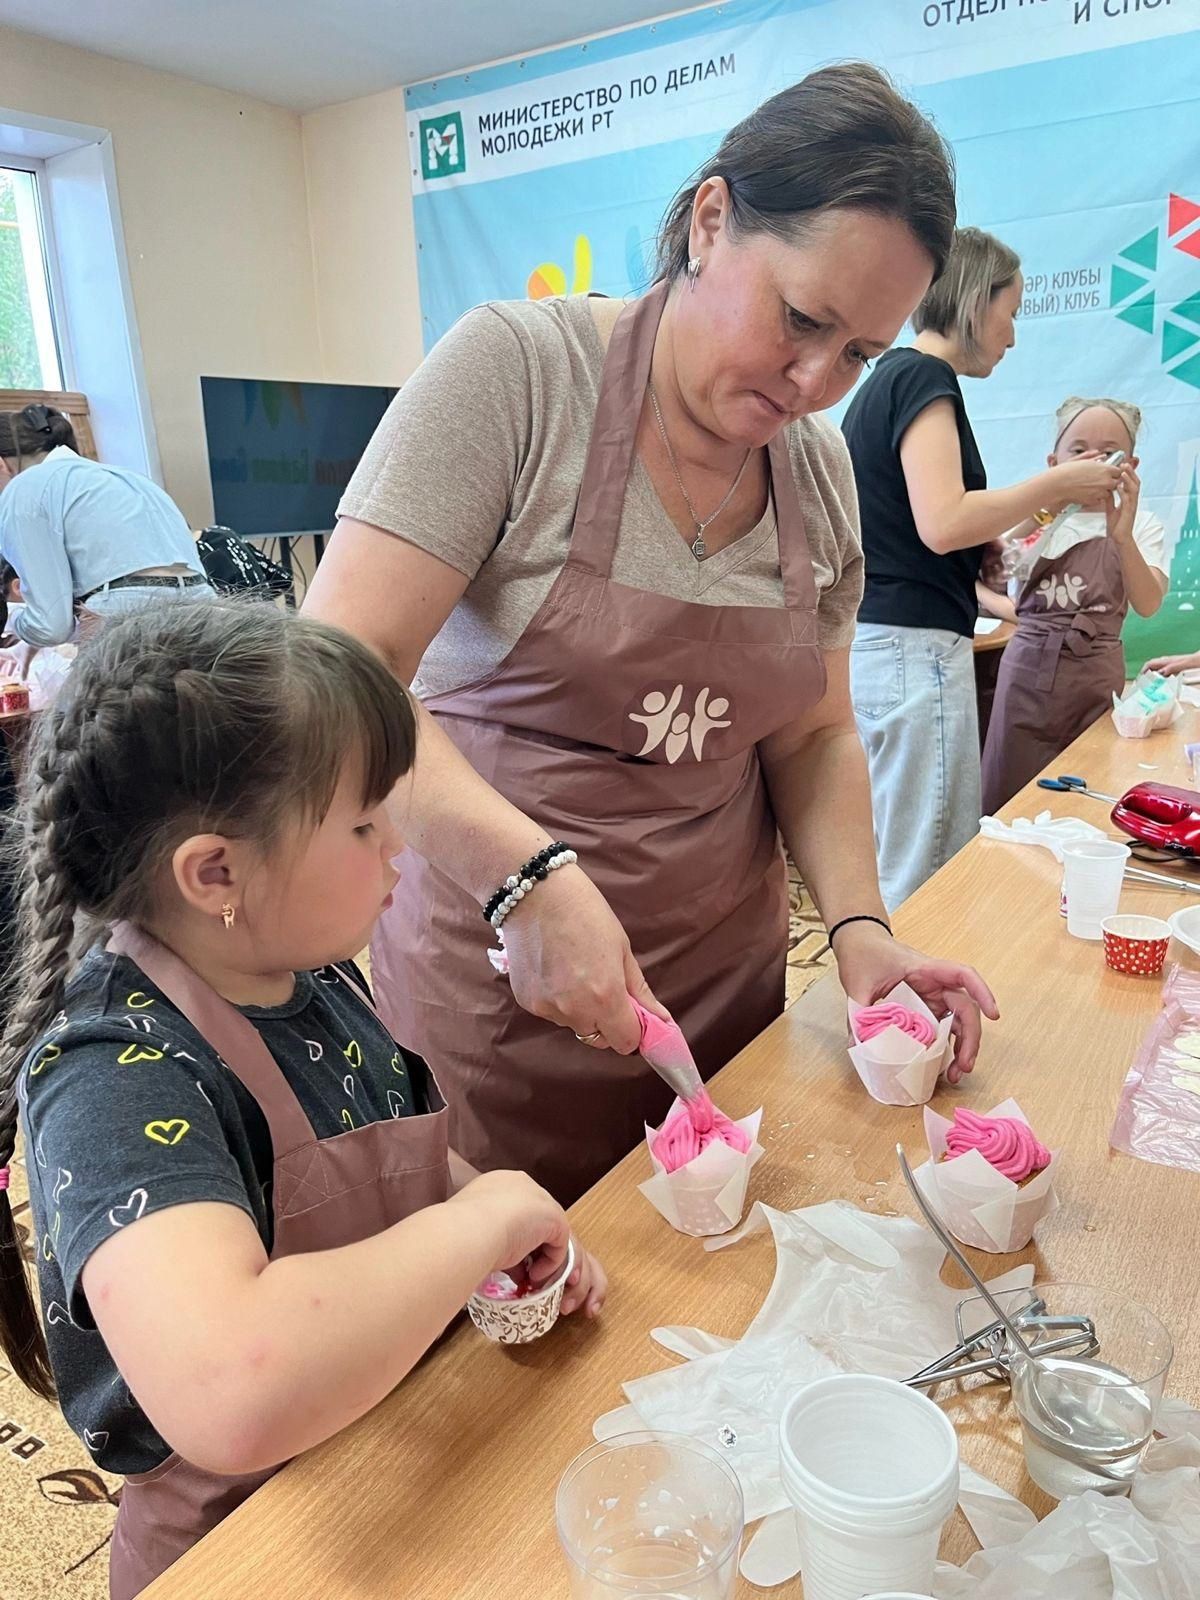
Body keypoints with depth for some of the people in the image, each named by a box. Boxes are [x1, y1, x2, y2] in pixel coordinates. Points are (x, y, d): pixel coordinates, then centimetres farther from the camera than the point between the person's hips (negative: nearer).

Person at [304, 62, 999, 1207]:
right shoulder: (517, 370, -14)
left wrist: (858, 926, -4)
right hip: (497, 981, -4)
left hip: (725, 979, 5)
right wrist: (531, 877, -30)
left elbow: (813, 735, 10)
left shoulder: (821, 470, 3)